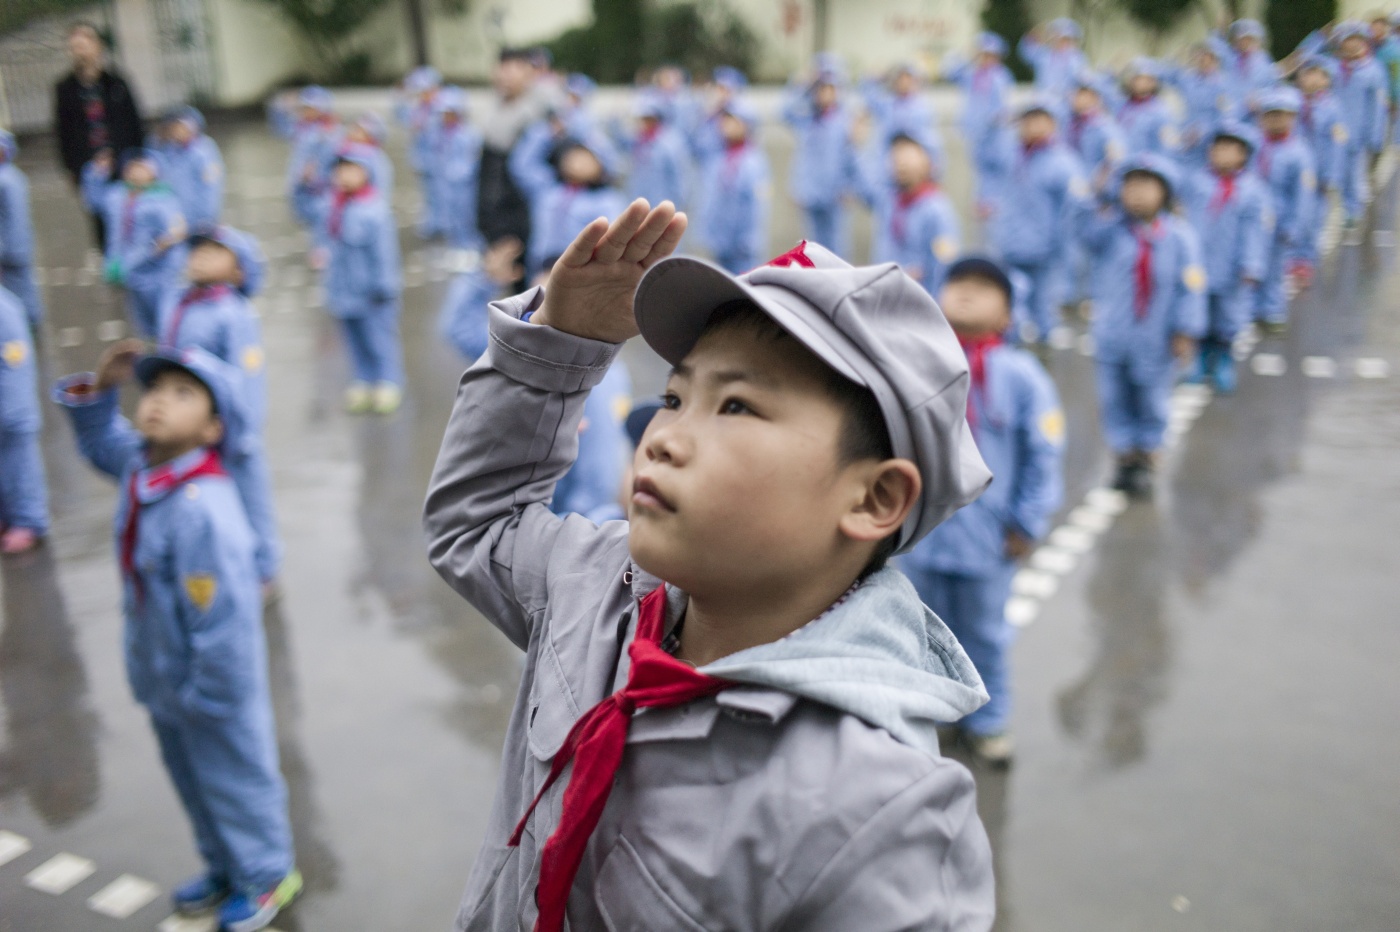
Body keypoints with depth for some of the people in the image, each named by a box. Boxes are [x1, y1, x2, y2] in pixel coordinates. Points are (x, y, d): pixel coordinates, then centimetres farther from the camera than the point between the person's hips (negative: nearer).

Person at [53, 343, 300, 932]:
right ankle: (224, 868, 49)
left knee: (235, 781, 15)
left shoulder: (202, 508, -34)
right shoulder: (138, 464, -7)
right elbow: (98, 438, 17)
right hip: (162, 683, 9)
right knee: (191, 781, 26)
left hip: (212, 691, -9)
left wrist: (209, 698, -21)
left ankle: (268, 876, 39)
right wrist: (99, 390, -3)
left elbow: (222, 618, -31)